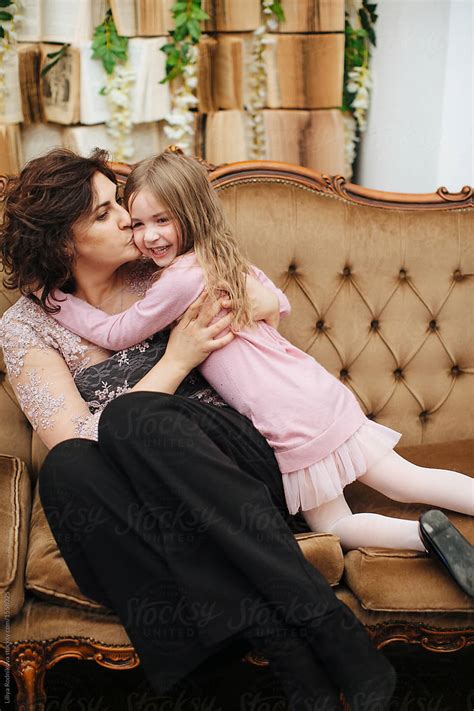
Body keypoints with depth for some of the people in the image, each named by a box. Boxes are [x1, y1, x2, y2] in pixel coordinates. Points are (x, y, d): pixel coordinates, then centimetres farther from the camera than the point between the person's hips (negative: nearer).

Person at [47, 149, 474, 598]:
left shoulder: (181, 278, -16)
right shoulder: (229, 263, 12)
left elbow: (116, 334, -5)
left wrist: (54, 297, 3)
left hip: (296, 428, -9)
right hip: (325, 395, 9)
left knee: (333, 528, 8)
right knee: (409, 481, 15)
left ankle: (424, 534, -7)